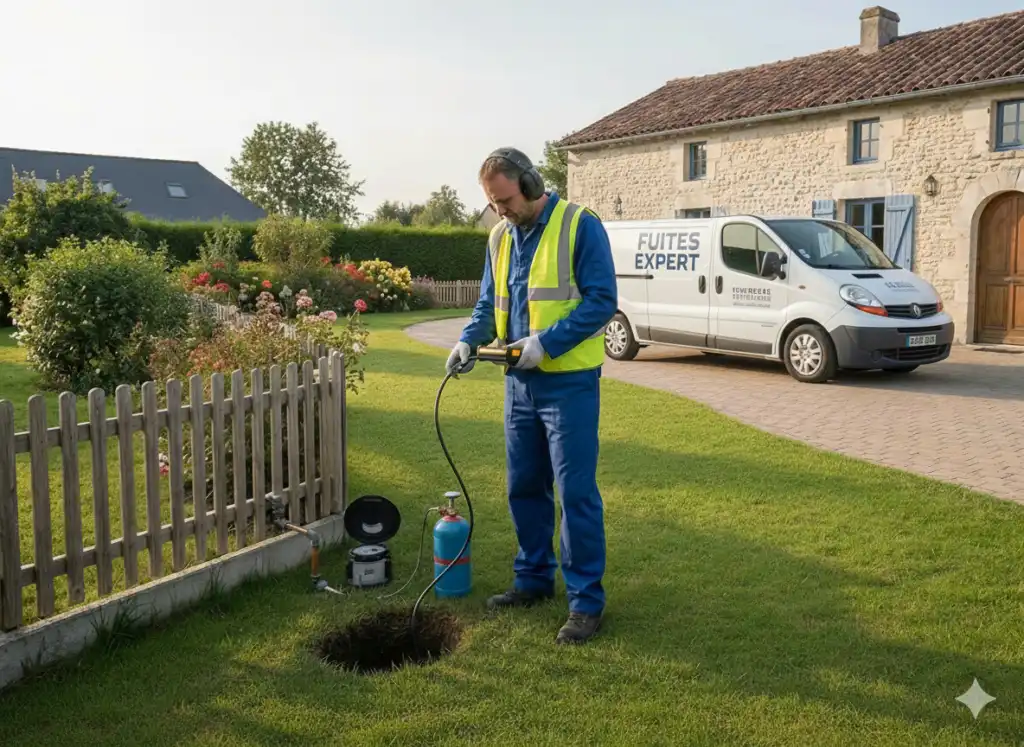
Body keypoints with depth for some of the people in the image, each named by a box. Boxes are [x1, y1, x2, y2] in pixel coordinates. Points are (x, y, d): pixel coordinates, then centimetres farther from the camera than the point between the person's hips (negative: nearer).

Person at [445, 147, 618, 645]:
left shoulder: (580, 225, -10)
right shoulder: (500, 237, 10)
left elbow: (602, 300, -15)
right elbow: (489, 303, 17)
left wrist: (545, 343, -22)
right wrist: (470, 340, -3)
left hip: (569, 381, -7)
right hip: (520, 381, 7)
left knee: (576, 491, -4)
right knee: (524, 487, 14)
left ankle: (586, 599, 8)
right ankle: (533, 579, 30)